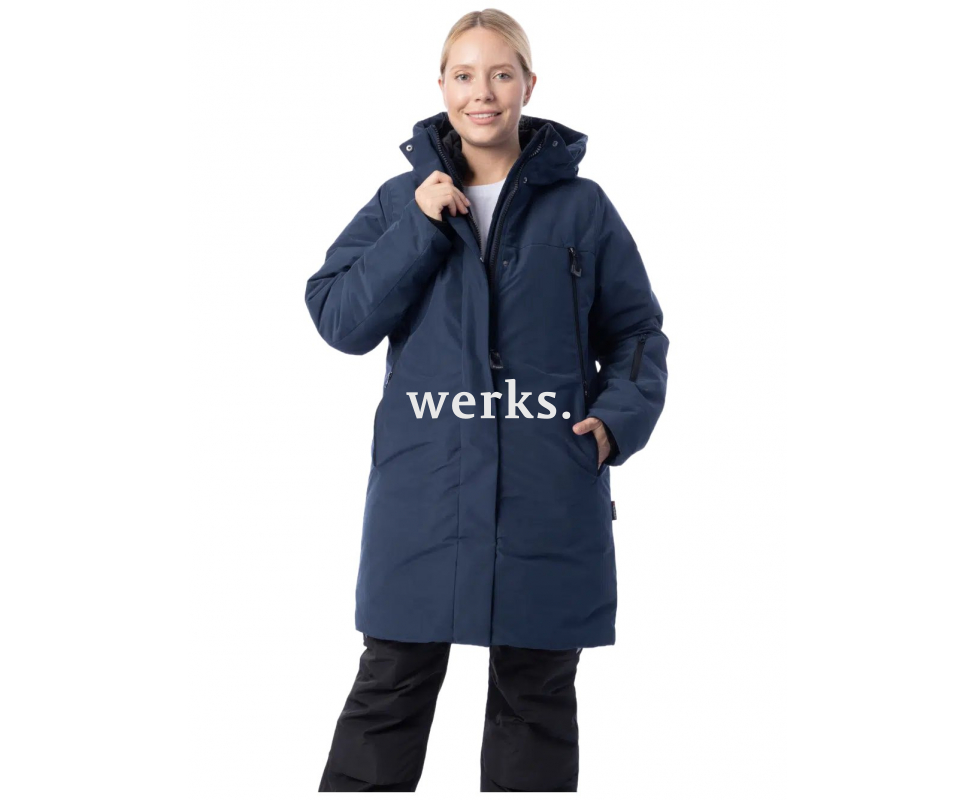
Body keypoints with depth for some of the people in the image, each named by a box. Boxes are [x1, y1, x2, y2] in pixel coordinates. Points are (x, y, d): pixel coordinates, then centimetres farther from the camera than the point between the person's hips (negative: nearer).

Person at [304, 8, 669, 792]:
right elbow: (339, 320, -2)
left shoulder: (580, 205, 3)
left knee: (536, 692, 11)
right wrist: (420, 228, -11)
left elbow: (636, 330, 8)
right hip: (423, 485, 1)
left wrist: (620, 417, -9)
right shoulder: (402, 199, 7)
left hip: (548, 490, 0)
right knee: (393, 683, 7)